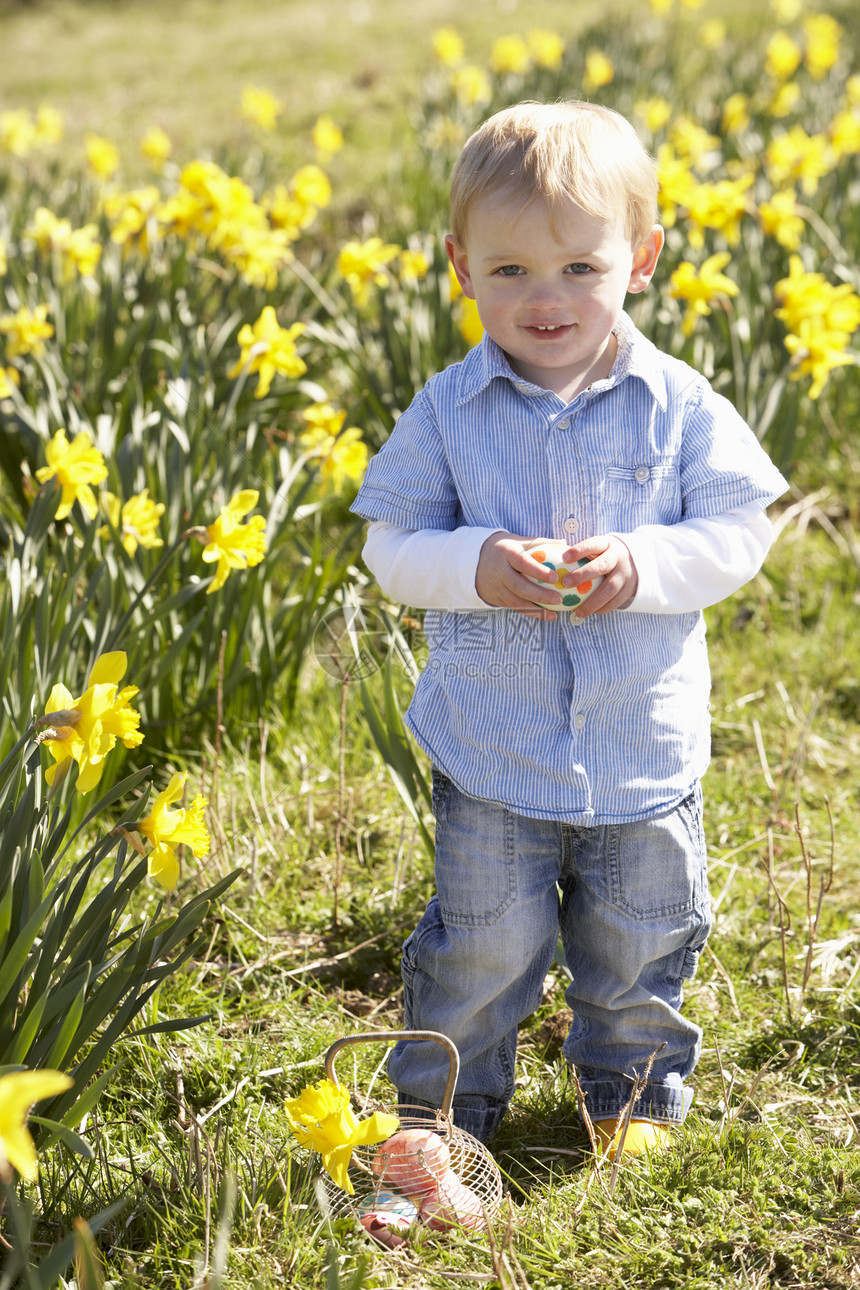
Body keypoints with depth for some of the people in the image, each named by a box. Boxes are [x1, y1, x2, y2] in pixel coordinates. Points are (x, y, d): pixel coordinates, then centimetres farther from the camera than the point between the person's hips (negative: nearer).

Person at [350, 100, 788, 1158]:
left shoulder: (679, 406, -7)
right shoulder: (447, 412, -7)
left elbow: (739, 535, -4)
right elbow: (391, 547, -3)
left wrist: (641, 567, -22)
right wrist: (475, 568, -23)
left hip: (645, 746, 1)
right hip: (492, 749, -1)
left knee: (640, 944, 16)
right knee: (483, 947, 8)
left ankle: (635, 1084, 42)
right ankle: (446, 1100, 31)